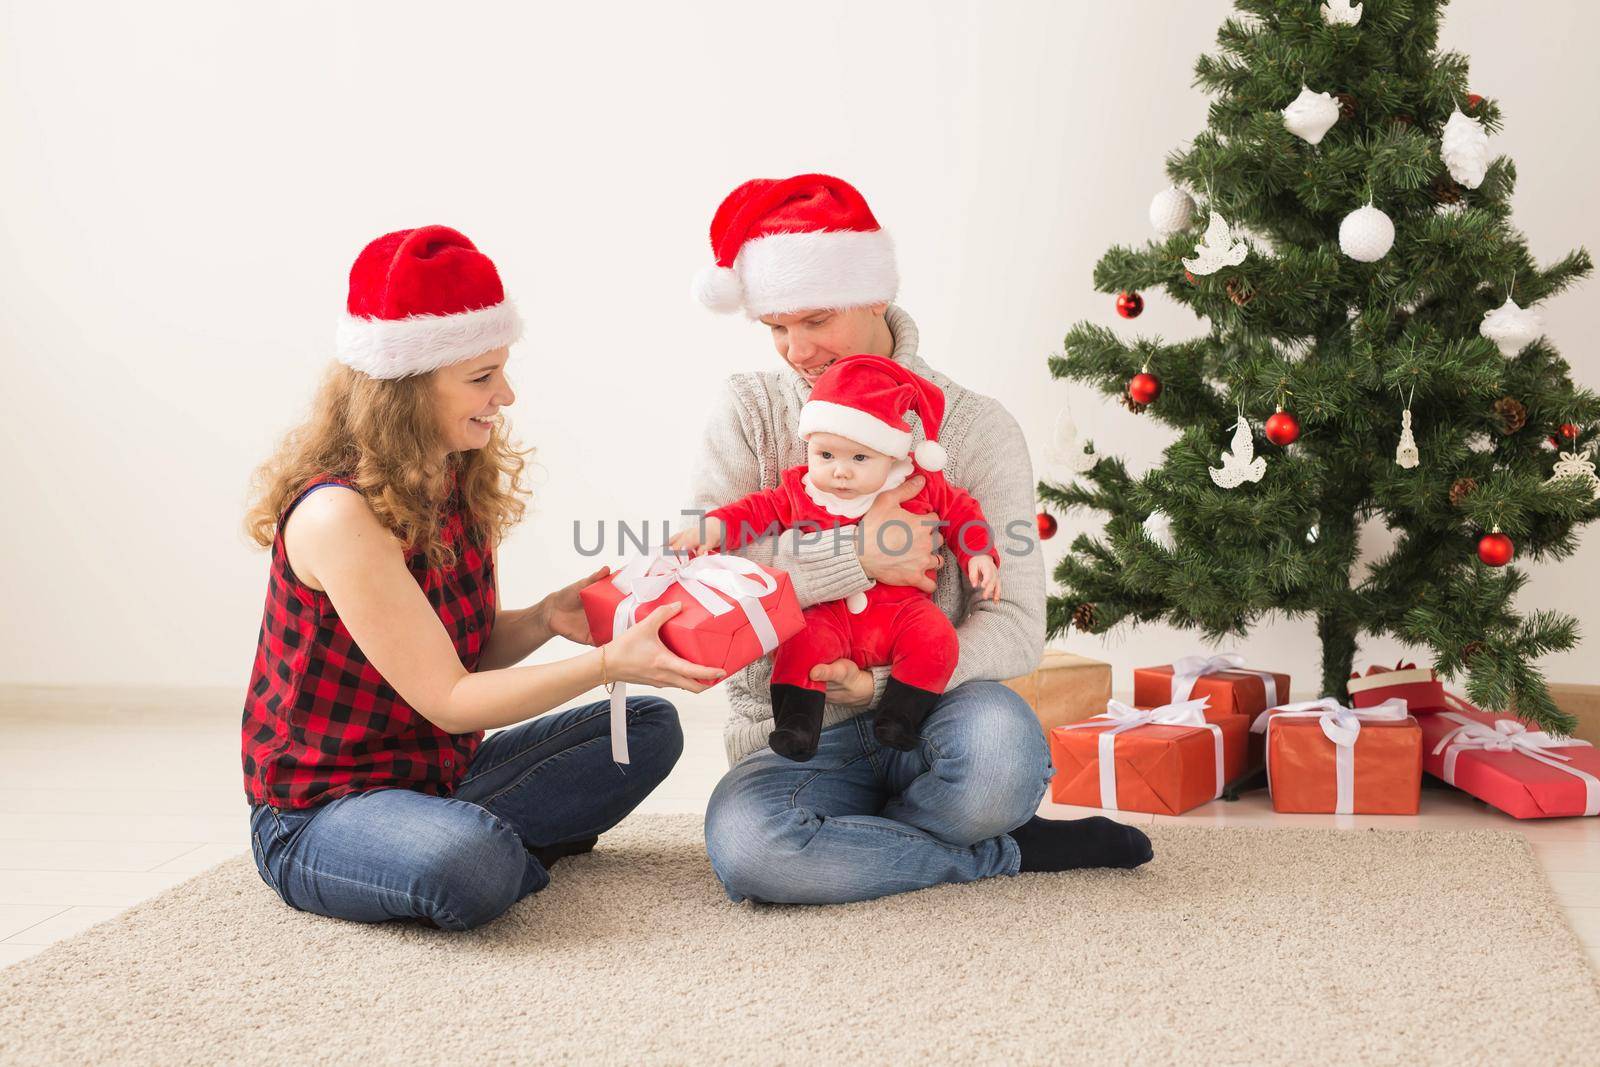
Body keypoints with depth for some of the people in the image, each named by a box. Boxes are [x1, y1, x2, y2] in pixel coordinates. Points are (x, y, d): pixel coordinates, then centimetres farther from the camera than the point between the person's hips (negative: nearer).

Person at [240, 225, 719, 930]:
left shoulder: (459, 482, 2)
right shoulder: (339, 514, -24)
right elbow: (446, 698, -23)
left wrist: (544, 619, -13)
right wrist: (608, 664, -27)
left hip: (440, 774, 9)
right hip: (318, 810, -9)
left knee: (649, 726, 6)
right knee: (472, 866, -39)